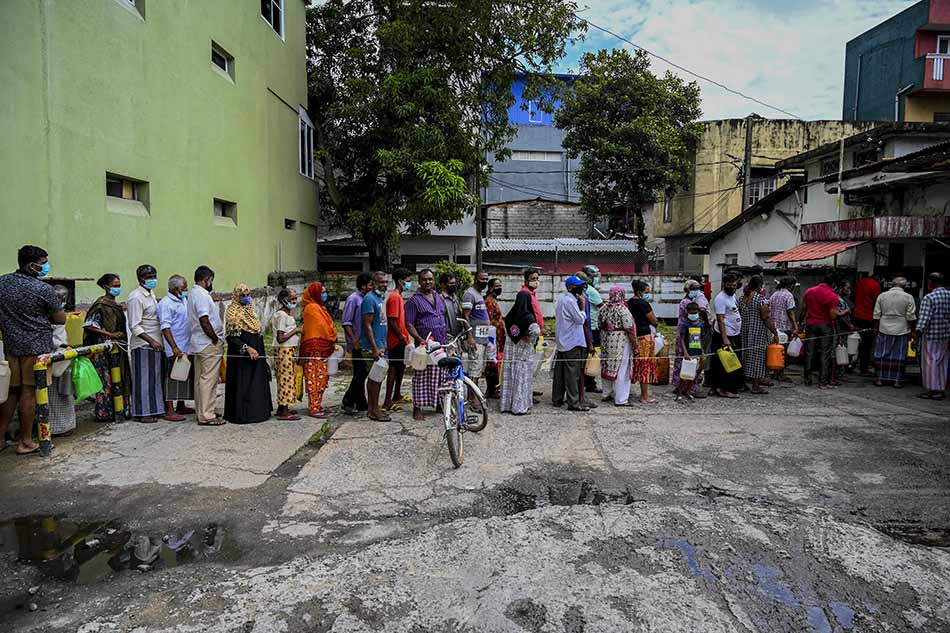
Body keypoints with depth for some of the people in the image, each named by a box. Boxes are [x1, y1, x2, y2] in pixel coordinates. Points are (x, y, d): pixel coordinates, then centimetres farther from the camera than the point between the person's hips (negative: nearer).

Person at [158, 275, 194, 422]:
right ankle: (169, 410, 0)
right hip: (175, 350, -8)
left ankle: (181, 406, 25)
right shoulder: (166, 303, -12)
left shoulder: (184, 300, 14)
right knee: (172, 378, -4)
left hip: (187, 347, 8)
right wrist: (174, 347, -25)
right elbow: (165, 327, -19)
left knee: (185, 377, 14)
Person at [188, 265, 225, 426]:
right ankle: (206, 415, -5)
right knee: (209, 380, -7)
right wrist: (216, 339, -15)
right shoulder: (202, 295, -16)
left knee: (200, 379, 14)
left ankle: (201, 412, 23)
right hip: (209, 344, -11)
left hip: (199, 344, 11)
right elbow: (204, 321, -23)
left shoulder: (193, 293, 16)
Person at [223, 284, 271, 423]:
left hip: (256, 354, 8)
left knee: (257, 384, 9)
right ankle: (241, 414, 2)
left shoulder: (251, 311, 15)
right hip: (240, 356, -8)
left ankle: (257, 411, 16)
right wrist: (247, 348, -22)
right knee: (242, 384, -4)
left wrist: (262, 352, 18)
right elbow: (232, 337, -15)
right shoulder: (233, 313, -8)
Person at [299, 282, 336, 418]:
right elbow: (321, 326, -14)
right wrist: (333, 339, -4)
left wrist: (332, 340, 6)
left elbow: (327, 324, 17)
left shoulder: (319, 307, 20)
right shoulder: (312, 307, -10)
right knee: (315, 377, -7)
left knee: (322, 377, 13)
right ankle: (313, 408, -5)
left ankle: (317, 405, 21)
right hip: (315, 349, -10)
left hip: (321, 348, 10)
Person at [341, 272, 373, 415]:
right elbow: (346, 323, -14)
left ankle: (361, 403, 19)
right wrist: (354, 341, -18)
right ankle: (348, 402, 1)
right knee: (360, 373, -7)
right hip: (357, 344, -8)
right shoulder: (353, 299, -11)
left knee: (362, 373, 11)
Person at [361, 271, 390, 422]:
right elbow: (367, 325, -18)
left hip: (380, 345, 9)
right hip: (373, 346, -9)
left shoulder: (381, 298, 15)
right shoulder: (370, 298, -13)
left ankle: (371, 409, 18)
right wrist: (375, 348, -22)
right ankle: (375, 410, 0)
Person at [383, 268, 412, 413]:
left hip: (400, 340, 10)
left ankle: (397, 396, 32)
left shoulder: (398, 296, 16)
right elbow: (392, 321, -22)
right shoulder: (394, 297, -16)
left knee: (401, 367, 19)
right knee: (394, 369, -8)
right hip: (396, 341, -10)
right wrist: (401, 338, -19)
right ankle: (387, 402, -6)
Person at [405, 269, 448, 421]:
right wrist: (420, 339, -19)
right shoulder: (414, 300, -3)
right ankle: (417, 408, 5)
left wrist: (447, 337, 15)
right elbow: (409, 324, -7)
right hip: (424, 345, -6)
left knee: (441, 376, 9)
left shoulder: (439, 298, 16)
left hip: (442, 345, 6)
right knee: (421, 377, -2)